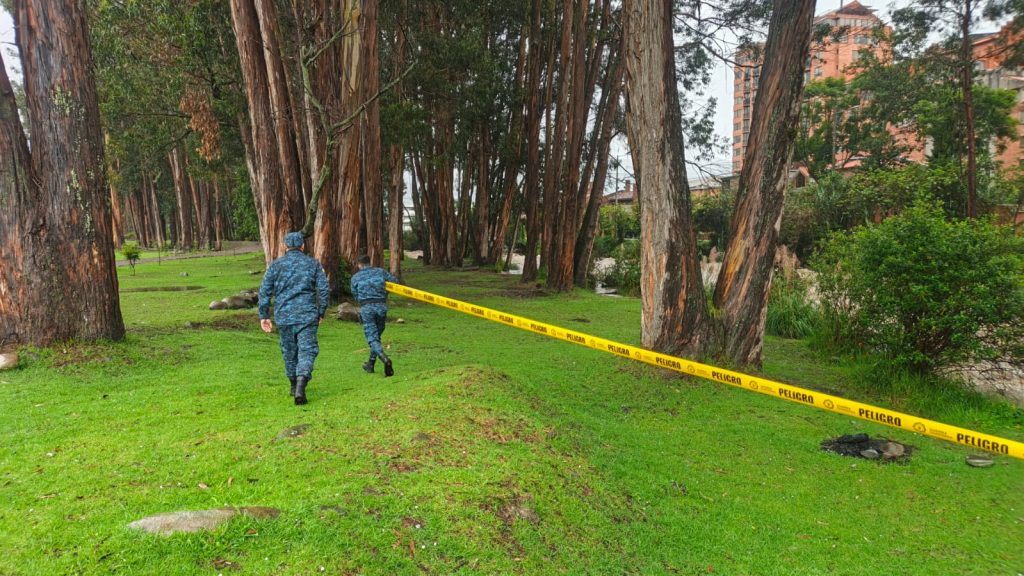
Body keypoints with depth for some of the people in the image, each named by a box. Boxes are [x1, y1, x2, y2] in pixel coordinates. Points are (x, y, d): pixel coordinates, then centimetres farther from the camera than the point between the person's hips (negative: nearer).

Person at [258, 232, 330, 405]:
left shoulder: (276, 265, 5)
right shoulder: (313, 264, 4)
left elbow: (264, 291, 1)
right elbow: (324, 289, 0)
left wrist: (264, 315, 7)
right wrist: (321, 313, 10)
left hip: (284, 316, 2)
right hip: (307, 315, -1)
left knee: (289, 351, 16)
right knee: (306, 350, -3)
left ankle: (294, 387, 28)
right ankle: (301, 382, -25)